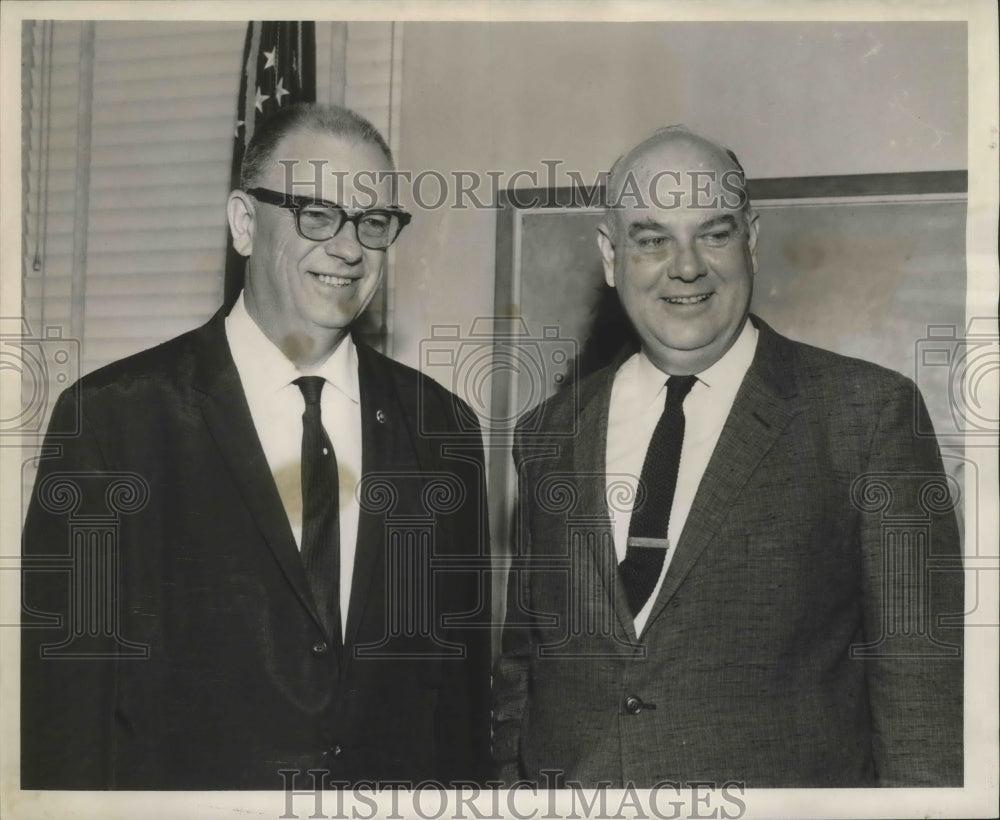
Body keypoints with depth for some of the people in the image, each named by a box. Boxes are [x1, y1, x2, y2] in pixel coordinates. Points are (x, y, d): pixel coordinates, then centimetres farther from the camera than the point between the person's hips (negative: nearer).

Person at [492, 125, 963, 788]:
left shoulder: (869, 410, -8)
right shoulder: (549, 435, 4)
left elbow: (919, 680, -9)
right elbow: (521, 657, 9)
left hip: (783, 783, -3)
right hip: (566, 786, 3)